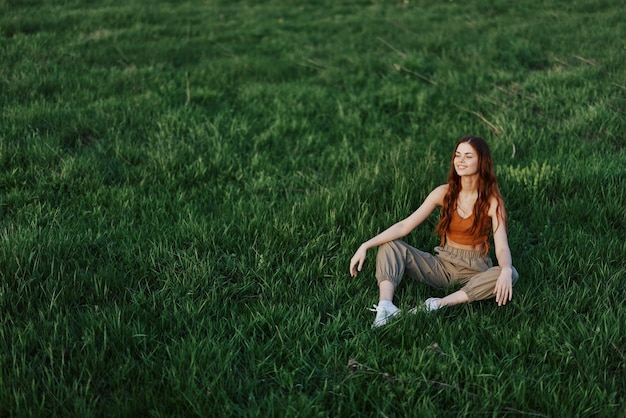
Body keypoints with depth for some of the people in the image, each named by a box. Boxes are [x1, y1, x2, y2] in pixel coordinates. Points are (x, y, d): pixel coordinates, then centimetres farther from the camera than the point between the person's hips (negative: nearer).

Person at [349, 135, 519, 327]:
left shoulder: (492, 201, -10)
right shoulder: (445, 193, -4)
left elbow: (502, 247, -20)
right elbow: (404, 226, -7)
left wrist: (506, 270, -44)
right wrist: (366, 246, -17)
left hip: (476, 269, -2)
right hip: (443, 265, 3)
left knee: (511, 275, -34)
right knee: (390, 245, -13)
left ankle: (438, 305, -38)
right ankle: (385, 307, -36)